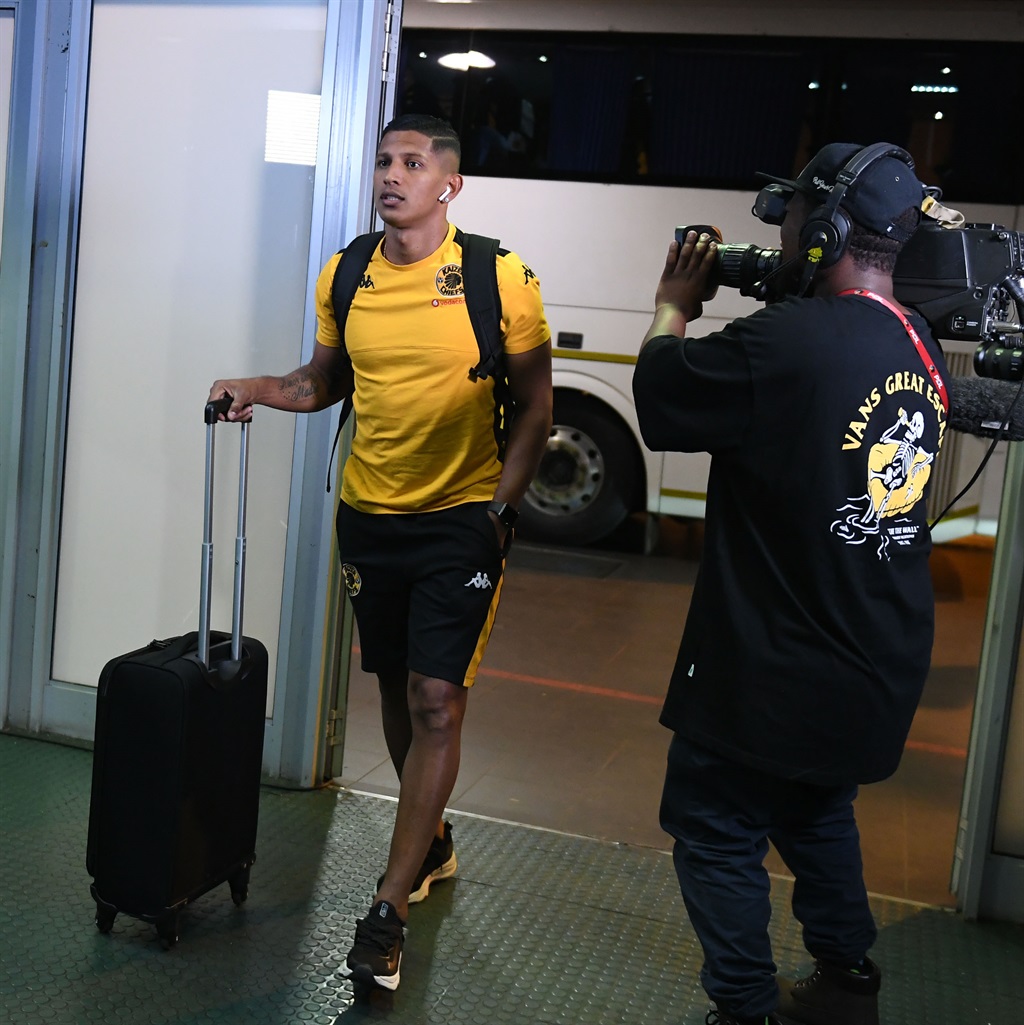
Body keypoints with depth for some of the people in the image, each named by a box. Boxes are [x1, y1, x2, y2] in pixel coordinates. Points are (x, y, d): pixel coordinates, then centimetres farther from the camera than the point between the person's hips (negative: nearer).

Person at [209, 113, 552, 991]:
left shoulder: (500, 278, -10)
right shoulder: (346, 277, 3)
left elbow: (535, 406, -5)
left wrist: (498, 509, -12)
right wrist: (259, 389, -3)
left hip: (462, 519, -4)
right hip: (369, 515, 5)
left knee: (436, 703, -6)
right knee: (397, 692, 15)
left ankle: (389, 909, 4)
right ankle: (431, 843, 38)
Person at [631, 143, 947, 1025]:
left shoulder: (784, 344, -26)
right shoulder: (922, 350, 0)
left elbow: (660, 393, -12)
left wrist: (675, 306, 5)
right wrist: (781, 297, 8)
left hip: (777, 675, -8)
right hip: (882, 670, 8)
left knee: (719, 834, 10)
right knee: (819, 817, 27)